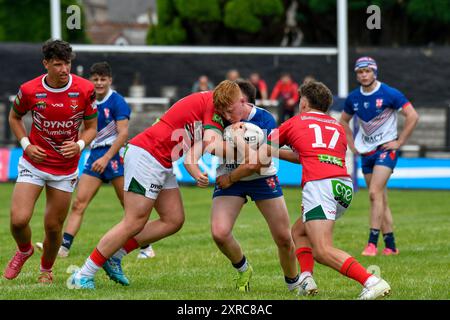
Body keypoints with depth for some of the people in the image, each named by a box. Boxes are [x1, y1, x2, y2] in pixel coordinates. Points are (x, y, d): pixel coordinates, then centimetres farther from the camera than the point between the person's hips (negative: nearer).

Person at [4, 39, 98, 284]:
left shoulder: (85, 90, -11)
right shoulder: (29, 90, -11)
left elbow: (91, 126, 2)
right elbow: (14, 117, 9)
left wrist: (79, 145, -18)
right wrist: (26, 145, -5)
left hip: (65, 169, 0)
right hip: (34, 163, 0)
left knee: (54, 227, 3)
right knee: (18, 220, -13)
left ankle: (46, 269, 32)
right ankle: (24, 250, 22)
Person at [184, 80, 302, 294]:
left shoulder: (265, 119, -21)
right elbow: (190, 155, -16)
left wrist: (232, 177, -22)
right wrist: (198, 174, -35)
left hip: (262, 179, -1)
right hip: (229, 180, 1)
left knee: (284, 238, -1)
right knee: (219, 233, -19)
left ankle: (294, 283, 26)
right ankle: (243, 270, 13)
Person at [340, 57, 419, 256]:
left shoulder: (389, 94, -12)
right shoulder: (353, 98, 4)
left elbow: (412, 116, -11)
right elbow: (343, 121, 22)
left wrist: (399, 142, -12)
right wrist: (352, 145, 11)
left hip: (386, 149, -6)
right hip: (366, 152, 6)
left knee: (375, 192, -20)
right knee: (380, 199, 7)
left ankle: (372, 243, -21)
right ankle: (390, 245, 12)